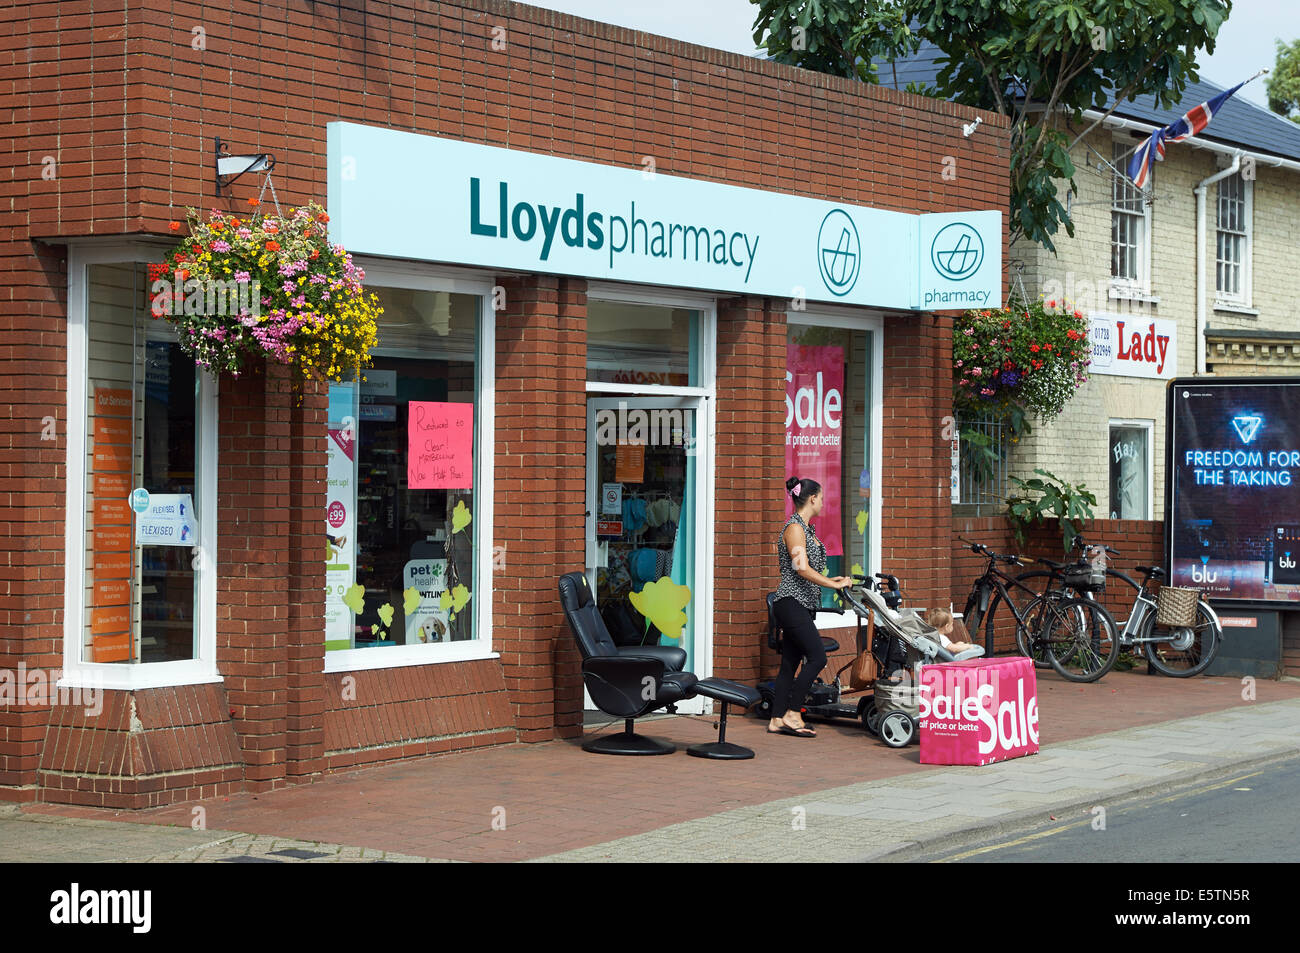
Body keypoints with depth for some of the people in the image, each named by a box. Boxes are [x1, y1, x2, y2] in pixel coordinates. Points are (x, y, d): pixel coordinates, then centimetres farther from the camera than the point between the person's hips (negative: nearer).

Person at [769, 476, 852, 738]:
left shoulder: (805, 529, 18)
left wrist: (829, 580, 18)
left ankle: (777, 721, 9)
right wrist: (835, 585, -18)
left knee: (790, 664, 8)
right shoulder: (794, 528, -12)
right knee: (817, 657, -14)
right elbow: (802, 569, -20)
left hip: (801, 605, 10)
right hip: (792, 602, -10)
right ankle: (792, 714, -11)